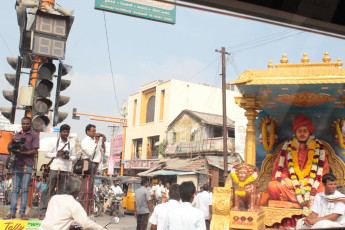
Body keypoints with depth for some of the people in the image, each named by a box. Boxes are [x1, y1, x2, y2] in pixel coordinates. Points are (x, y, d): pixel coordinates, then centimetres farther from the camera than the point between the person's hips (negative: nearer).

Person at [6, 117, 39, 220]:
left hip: (27, 165, -4)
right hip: (16, 165, 4)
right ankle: (12, 212, 6)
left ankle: (22, 212, 1)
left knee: (24, 189, -3)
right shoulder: (17, 134, 19)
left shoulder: (34, 135, 4)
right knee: (15, 189, 4)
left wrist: (22, 152, -16)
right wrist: (12, 140, -5)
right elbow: (9, 149, 14)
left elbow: (35, 151, -5)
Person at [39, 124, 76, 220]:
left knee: (61, 192, 1)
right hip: (54, 168, -2)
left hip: (65, 170, 2)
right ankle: (43, 212, 1)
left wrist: (68, 157, -7)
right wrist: (57, 154, -9)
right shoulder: (54, 142, 7)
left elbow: (74, 157, 14)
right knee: (49, 190, -3)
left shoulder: (72, 144, 11)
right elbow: (47, 154, 6)